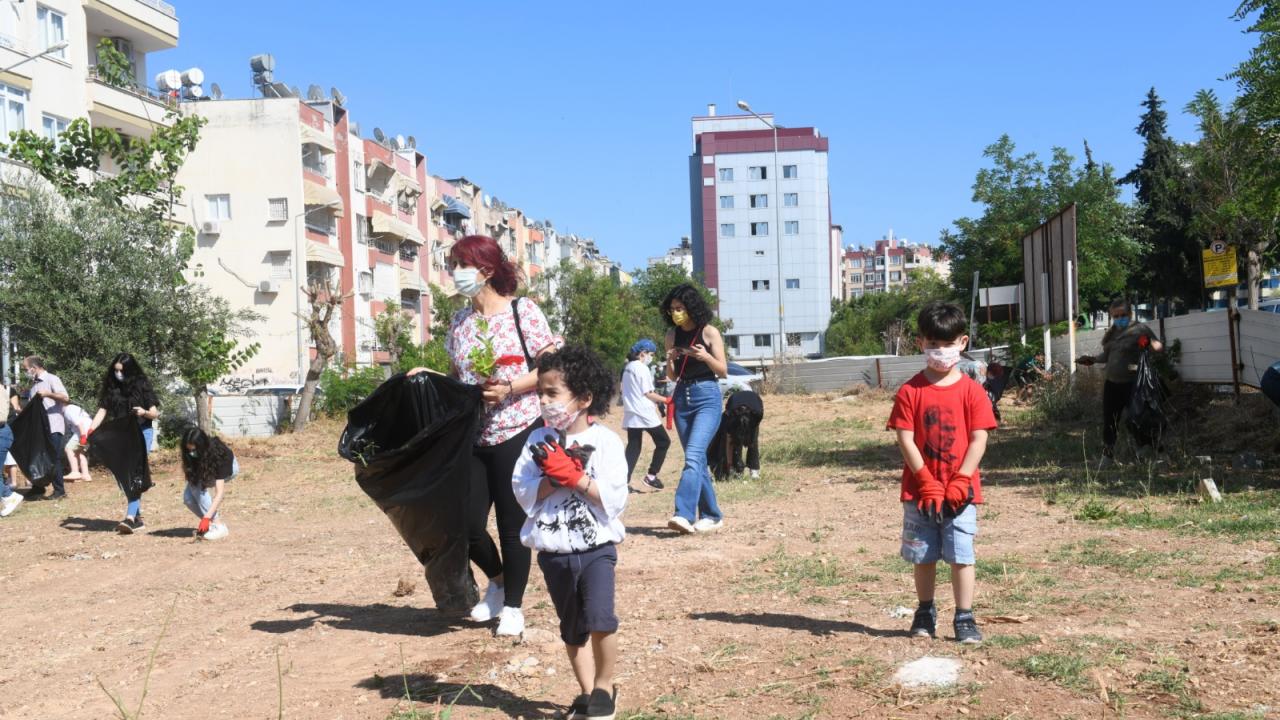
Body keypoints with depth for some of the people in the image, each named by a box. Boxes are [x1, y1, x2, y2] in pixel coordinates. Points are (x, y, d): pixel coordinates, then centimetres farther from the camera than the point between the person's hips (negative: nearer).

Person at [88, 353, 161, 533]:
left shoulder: (142, 385, -5)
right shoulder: (110, 387, 4)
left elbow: (155, 413, -4)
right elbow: (102, 411, 0)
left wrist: (144, 412, -26)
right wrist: (90, 431, -14)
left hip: (141, 433, -5)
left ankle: (130, 517, -22)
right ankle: (137, 517, 15)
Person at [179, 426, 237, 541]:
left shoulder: (217, 454, -40)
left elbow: (219, 492, -42)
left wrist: (206, 518, -49)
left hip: (229, 467, -5)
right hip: (204, 469, 5)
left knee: (198, 487, -32)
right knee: (187, 497, -20)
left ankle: (219, 526, -27)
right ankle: (209, 524, 1)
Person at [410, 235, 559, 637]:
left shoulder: (523, 311, -6)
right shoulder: (459, 322, 11)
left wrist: (510, 388, -19)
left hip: (518, 432, -5)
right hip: (473, 437, 5)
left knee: (512, 525, 2)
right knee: (467, 522, 4)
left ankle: (513, 606, 20)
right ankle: (497, 580, 33)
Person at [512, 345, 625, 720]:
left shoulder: (605, 441, -9)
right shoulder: (538, 441, 1)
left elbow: (614, 498, -16)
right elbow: (524, 493, -7)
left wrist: (573, 476, -20)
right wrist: (556, 476, -20)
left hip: (596, 548, -4)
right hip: (554, 552, 4)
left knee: (599, 619, -19)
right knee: (572, 630, 15)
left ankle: (605, 686, 5)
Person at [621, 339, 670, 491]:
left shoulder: (628, 368, 15)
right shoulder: (642, 368, -11)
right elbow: (648, 394, -12)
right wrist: (665, 400, -1)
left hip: (631, 414, 8)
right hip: (645, 414, -8)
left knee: (633, 447, 7)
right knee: (663, 442, 5)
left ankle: (625, 480, -4)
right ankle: (651, 476, 1)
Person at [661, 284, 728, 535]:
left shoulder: (709, 332, -4)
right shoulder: (673, 335, 9)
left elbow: (723, 371, -2)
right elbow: (672, 376, 13)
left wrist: (705, 357, -20)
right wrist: (669, 360, -8)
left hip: (707, 396, -6)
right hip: (682, 397, 6)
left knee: (693, 455, -20)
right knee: (697, 459, 9)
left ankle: (684, 514, -27)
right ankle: (712, 515, 19)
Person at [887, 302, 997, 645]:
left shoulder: (971, 391, -2)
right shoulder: (910, 391, -2)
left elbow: (978, 439, -5)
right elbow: (905, 439, -6)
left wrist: (959, 482, -12)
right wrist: (927, 482, -13)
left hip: (961, 490, -1)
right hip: (919, 490, 1)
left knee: (961, 556, 2)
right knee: (923, 556, 10)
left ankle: (965, 618, 13)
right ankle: (925, 613, 25)